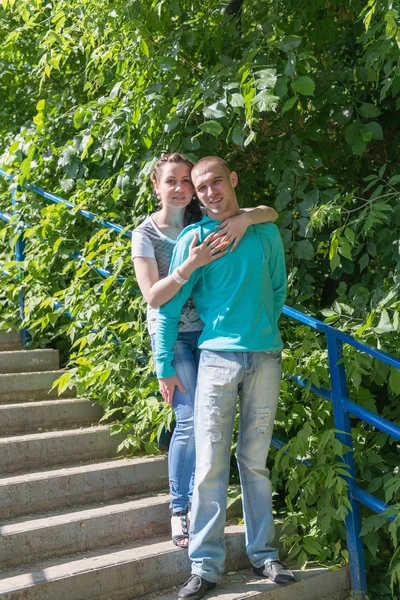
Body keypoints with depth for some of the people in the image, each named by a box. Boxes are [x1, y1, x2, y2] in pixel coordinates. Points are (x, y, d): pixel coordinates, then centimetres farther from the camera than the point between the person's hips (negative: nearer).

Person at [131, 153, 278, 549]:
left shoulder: (207, 223, 5)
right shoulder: (146, 234, -2)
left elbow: (271, 213, 2)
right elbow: (153, 296, -11)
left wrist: (245, 218, -20)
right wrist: (190, 265, -25)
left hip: (208, 331, 3)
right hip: (173, 334, -3)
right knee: (190, 420, -10)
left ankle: (196, 503, 14)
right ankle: (178, 509, 6)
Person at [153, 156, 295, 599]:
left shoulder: (264, 230, 8)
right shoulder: (194, 238, 1)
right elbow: (169, 304, 1)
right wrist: (165, 366, -1)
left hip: (265, 357, 2)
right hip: (217, 356, -2)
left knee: (256, 460, 9)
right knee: (211, 463, -4)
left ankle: (262, 553, 18)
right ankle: (206, 564, 1)